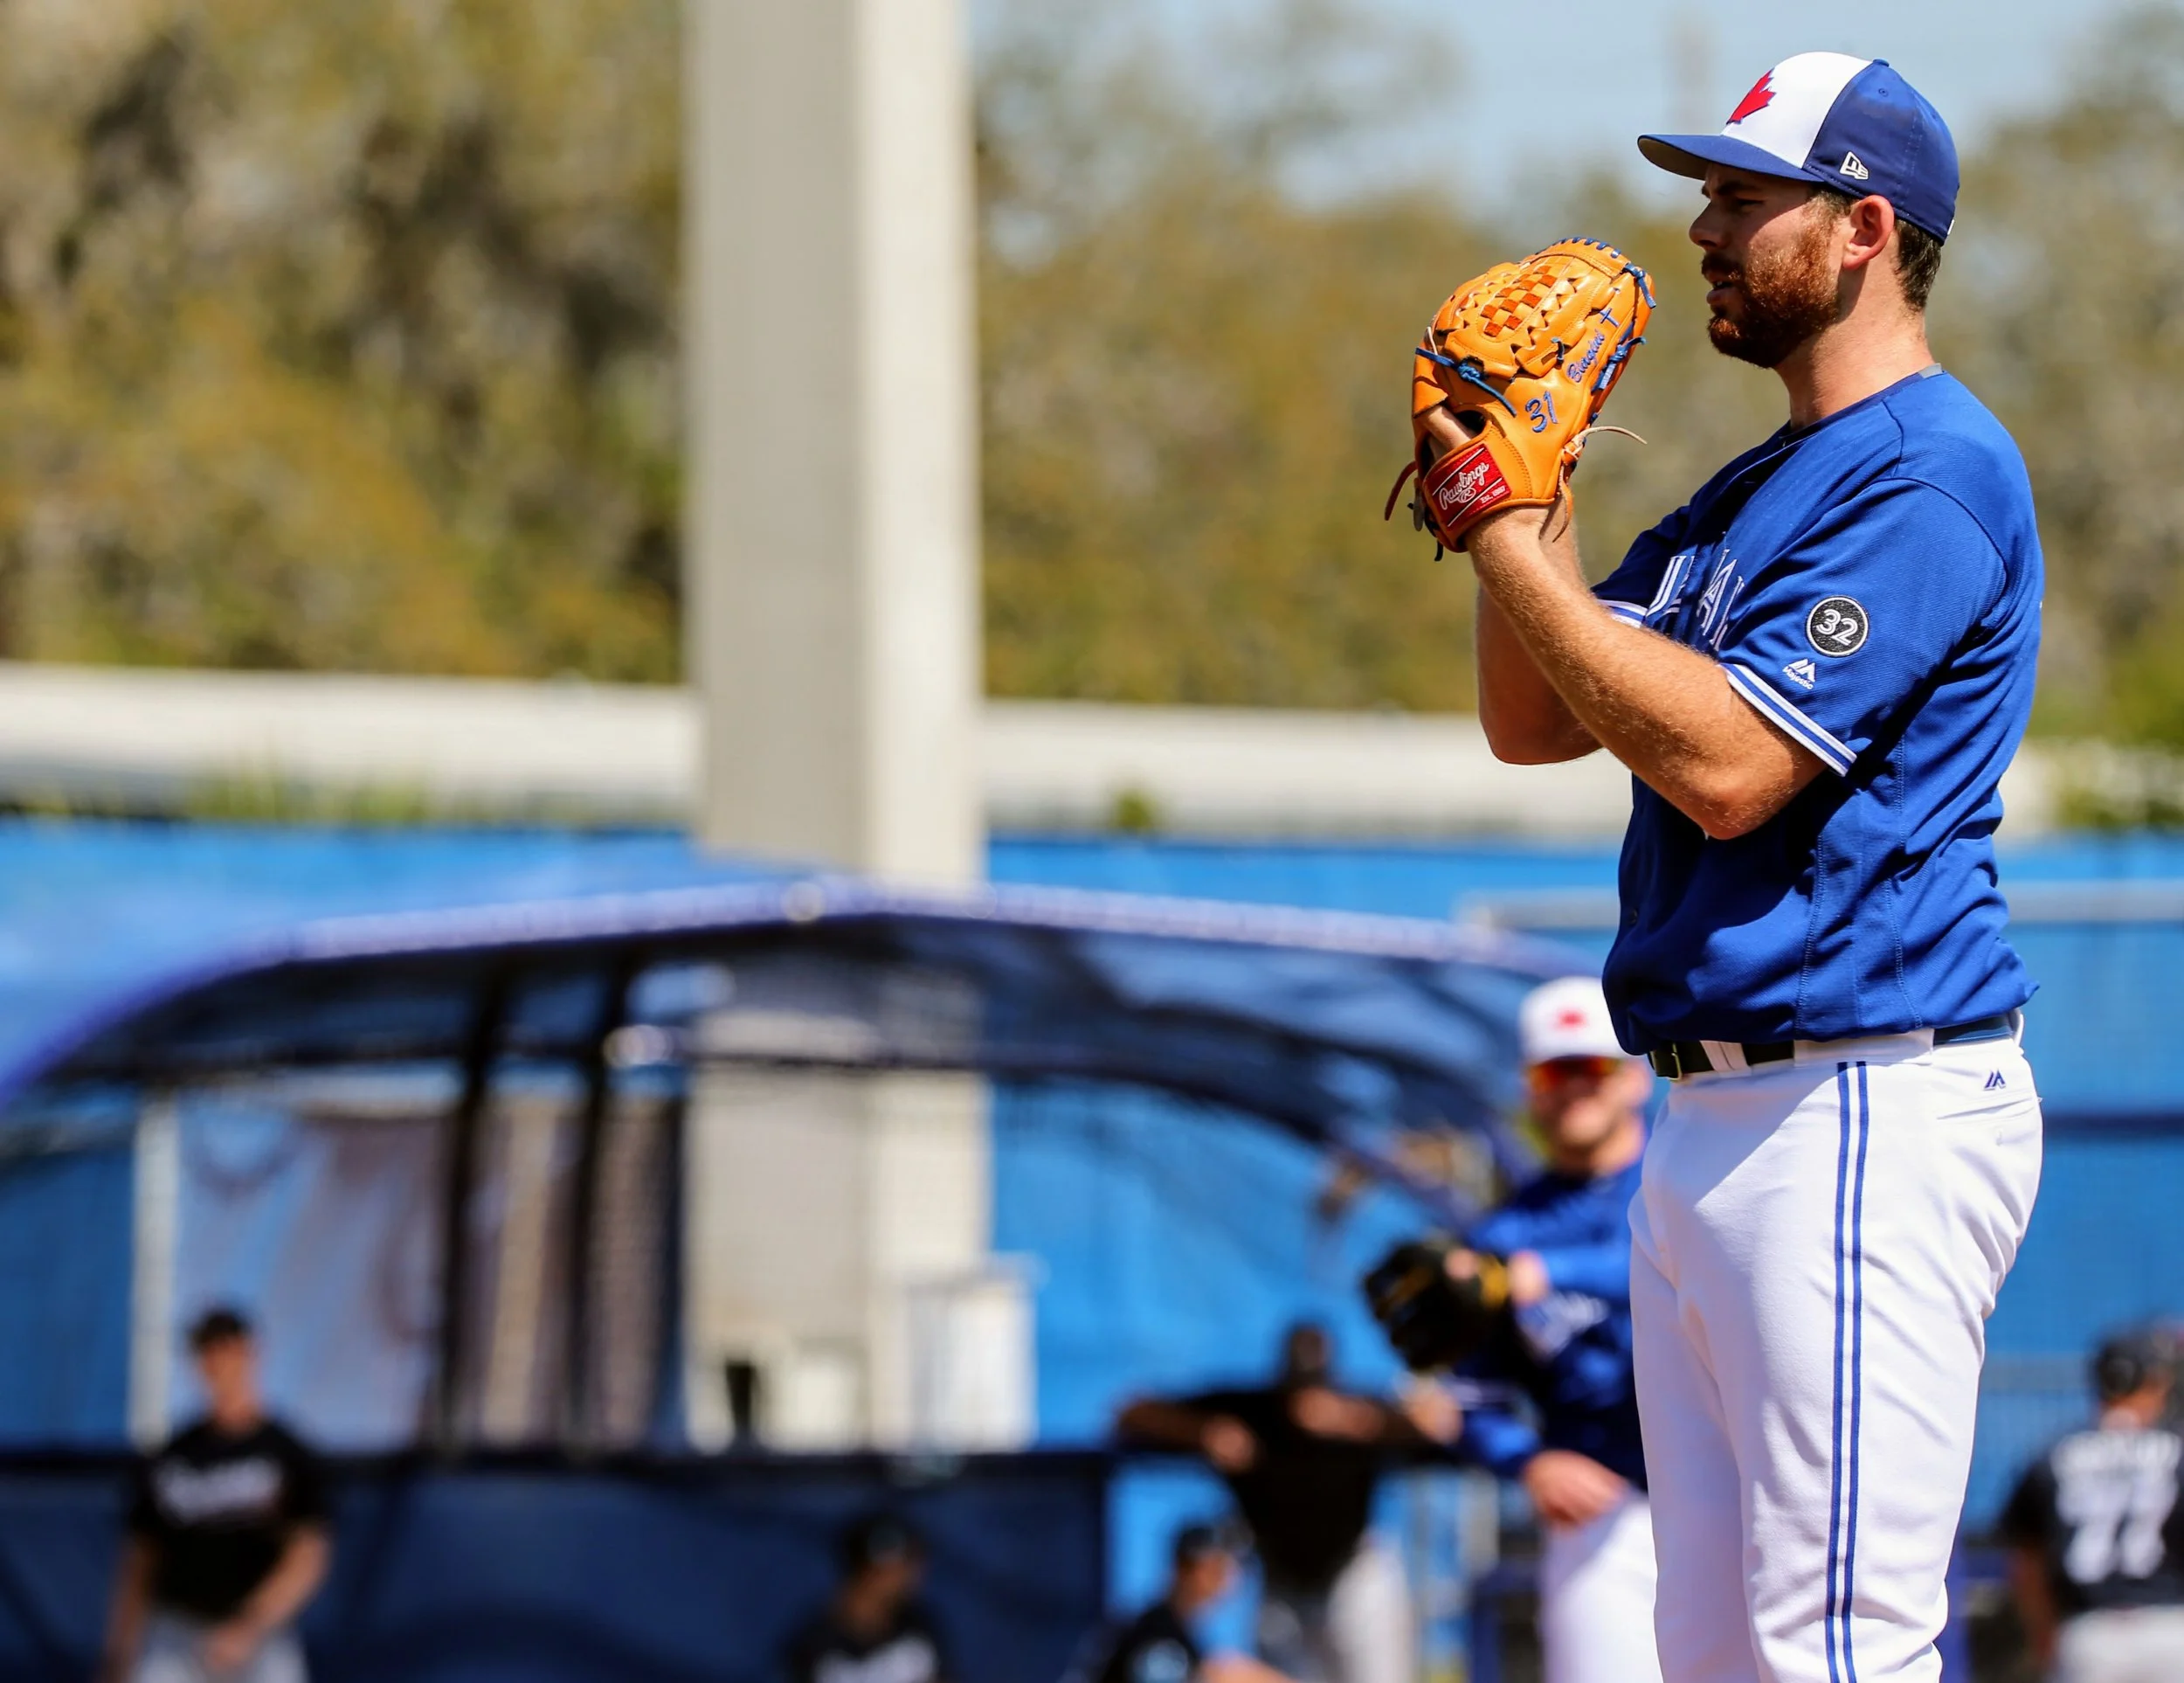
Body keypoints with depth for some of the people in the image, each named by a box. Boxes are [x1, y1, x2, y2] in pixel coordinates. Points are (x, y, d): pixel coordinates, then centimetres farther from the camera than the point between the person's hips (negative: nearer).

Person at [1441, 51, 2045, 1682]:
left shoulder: (1930, 470, -11)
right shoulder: (1753, 493, 21)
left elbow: (1727, 762, -20)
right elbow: (1533, 724, 19)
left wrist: (1513, 541, -13)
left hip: (1869, 1118, -11)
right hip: (1708, 1122, 11)